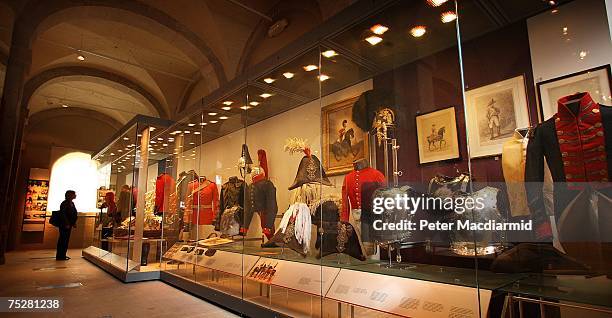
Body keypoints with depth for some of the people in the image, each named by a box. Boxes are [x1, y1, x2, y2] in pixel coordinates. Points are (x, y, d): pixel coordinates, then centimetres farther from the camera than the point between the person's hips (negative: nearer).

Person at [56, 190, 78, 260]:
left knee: (66, 240, 13)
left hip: (69, 225, 9)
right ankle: (60, 256, 3)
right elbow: (63, 215, -19)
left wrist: (74, 223, 12)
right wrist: (66, 224, -20)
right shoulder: (64, 203, -13)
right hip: (64, 225, -9)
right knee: (63, 240, -4)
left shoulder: (72, 203, 14)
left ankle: (63, 255, 21)